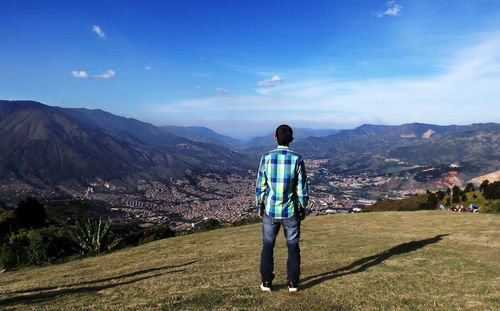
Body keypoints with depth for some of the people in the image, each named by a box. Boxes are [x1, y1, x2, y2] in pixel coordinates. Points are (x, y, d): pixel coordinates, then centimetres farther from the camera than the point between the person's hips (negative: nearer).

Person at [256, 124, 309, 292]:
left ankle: (266, 282, 20)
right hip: (291, 212, 0)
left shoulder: (266, 157, -8)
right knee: (293, 247, 15)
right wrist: (303, 209, 8)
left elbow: (260, 186, -3)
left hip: (270, 211, 1)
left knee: (268, 246, 15)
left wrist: (260, 207, 9)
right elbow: (302, 188, -5)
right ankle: (292, 282, 21)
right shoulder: (297, 159, -9)